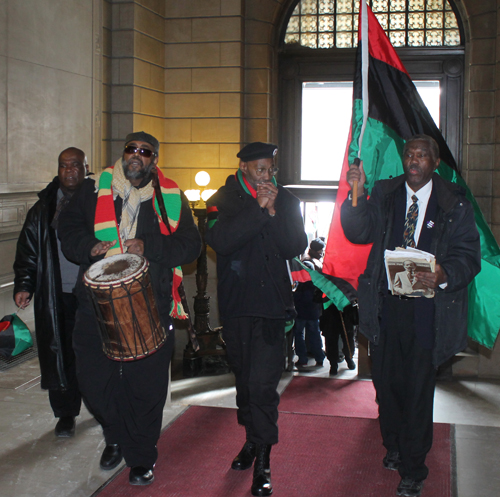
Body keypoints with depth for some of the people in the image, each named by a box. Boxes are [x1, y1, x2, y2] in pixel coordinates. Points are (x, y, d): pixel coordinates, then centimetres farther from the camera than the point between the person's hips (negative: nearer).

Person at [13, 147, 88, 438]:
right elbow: (28, 251, 11)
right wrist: (24, 286, 0)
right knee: (59, 356, 3)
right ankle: (66, 415, 20)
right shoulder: (43, 209, 9)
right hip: (56, 297, 2)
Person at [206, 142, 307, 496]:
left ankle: (262, 461, 1)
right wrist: (258, 209, -20)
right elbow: (219, 240, -16)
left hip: (272, 303, -1)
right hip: (235, 304, 2)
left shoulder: (285, 201, 5)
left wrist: (273, 212, -15)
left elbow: (295, 248, -4)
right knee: (244, 377, 14)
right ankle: (252, 438, 33)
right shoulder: (224, 199, 2)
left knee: (262, 382, -9)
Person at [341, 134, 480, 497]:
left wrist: (444, 274, -23)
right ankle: (394, 447, 38)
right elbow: (358, 233, 1)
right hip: (386, 304, 3)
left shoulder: (455, 204, -1)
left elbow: (469, 255, -3)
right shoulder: (384, 194, 8)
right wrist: (357, 194, -13)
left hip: (427, 307, -3)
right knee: (386, 381, 13)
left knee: (418, 387, 0)